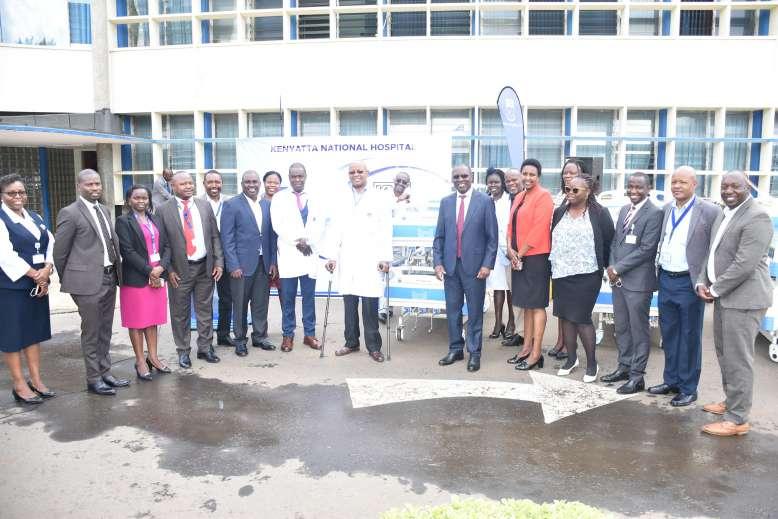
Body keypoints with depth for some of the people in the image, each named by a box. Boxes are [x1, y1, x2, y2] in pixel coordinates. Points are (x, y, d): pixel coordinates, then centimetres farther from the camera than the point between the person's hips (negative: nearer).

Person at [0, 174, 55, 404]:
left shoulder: (35, 218, 12)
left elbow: (51, 245, 7)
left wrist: (47, 270, -9)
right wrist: (35, 274, -14)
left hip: (37, 285, 7)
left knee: (34, 332, 12)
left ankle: (36, 380, 21)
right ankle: (19, 385, 12)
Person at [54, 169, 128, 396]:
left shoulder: (104, 210, 13)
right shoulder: (69, 213, -9)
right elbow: (60, 251, -5)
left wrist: (116, 269, 11)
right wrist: (67, 281, 3)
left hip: (109, 278, 7)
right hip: (87, 281, -7)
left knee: (105, 331, 15)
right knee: (91, 333, 3)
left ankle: (105, 373, 27)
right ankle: (94, 379, 15)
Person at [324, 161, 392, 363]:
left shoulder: (378, 198, 3)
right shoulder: (341, 199, 11)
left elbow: (385, 230, -2)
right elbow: (335, 229, 8)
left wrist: (385, 258, -9)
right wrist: (331, 256, 0)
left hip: (371, 261, -3)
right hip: (347, 261, 3)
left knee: (370, 304, -3)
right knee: (349, 303, 7)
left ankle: (373, 346, 7)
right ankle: (351, 342, 19)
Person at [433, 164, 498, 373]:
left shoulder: (485, 201, -2)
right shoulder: (445, 202, 8)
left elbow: (492, 237, -3)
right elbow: (439, 236, 9)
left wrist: (487, 264, -9)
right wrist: (438, 262, 1)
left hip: (474, 265, -3)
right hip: (450, 265, 3)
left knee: (475, 312, 5)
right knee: (452, 310, 10)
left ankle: (474, 353, 16)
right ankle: (455, 349, 24)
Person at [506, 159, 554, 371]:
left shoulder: (543, 196, -10)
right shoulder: (518, 197, 14)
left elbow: (538, 229, -16)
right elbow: (511, 225, 13)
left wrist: (520, 253, -12)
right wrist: (510, 249, -3)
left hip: (535, 257, -8)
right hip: (518, 257, 8)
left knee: (536, 305, -3)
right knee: (526, 304, 13)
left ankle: (536, 353, 3)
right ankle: (526, 348, 22)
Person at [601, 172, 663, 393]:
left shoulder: (654, 213, -9)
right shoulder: (624, 210, 14)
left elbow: (646, 249, -15)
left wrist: (618, 268, -13)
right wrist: (611, 267, 0)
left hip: (638, 280, -7)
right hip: (618, 278, 7)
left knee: (639, 329, 2)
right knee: (621, 326, 15)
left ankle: (637, 376, 11)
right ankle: (624, 366, 28)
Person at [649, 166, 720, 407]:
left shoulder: (709, 211, -9)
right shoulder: (666, 209, 9)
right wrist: (658, 273, 9)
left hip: (689, 283, -5)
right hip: (666, 280, 6)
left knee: (689, 337, 5)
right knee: (668, 335, 15)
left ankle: (688, 388, 18)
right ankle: (671, 380, 29)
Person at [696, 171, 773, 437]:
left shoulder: (757, 217, -15)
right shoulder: (724, 215, 15)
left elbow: (745, 264, -22)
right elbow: (712, 253, 18)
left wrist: (715, 290, -14)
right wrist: (702, 283, 3)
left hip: (743, 298, -9)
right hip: (723, 296, 9)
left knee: (738, 359, -4)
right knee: (724, 354, 19)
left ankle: (737, 419, 5)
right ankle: (731, 401, 35)